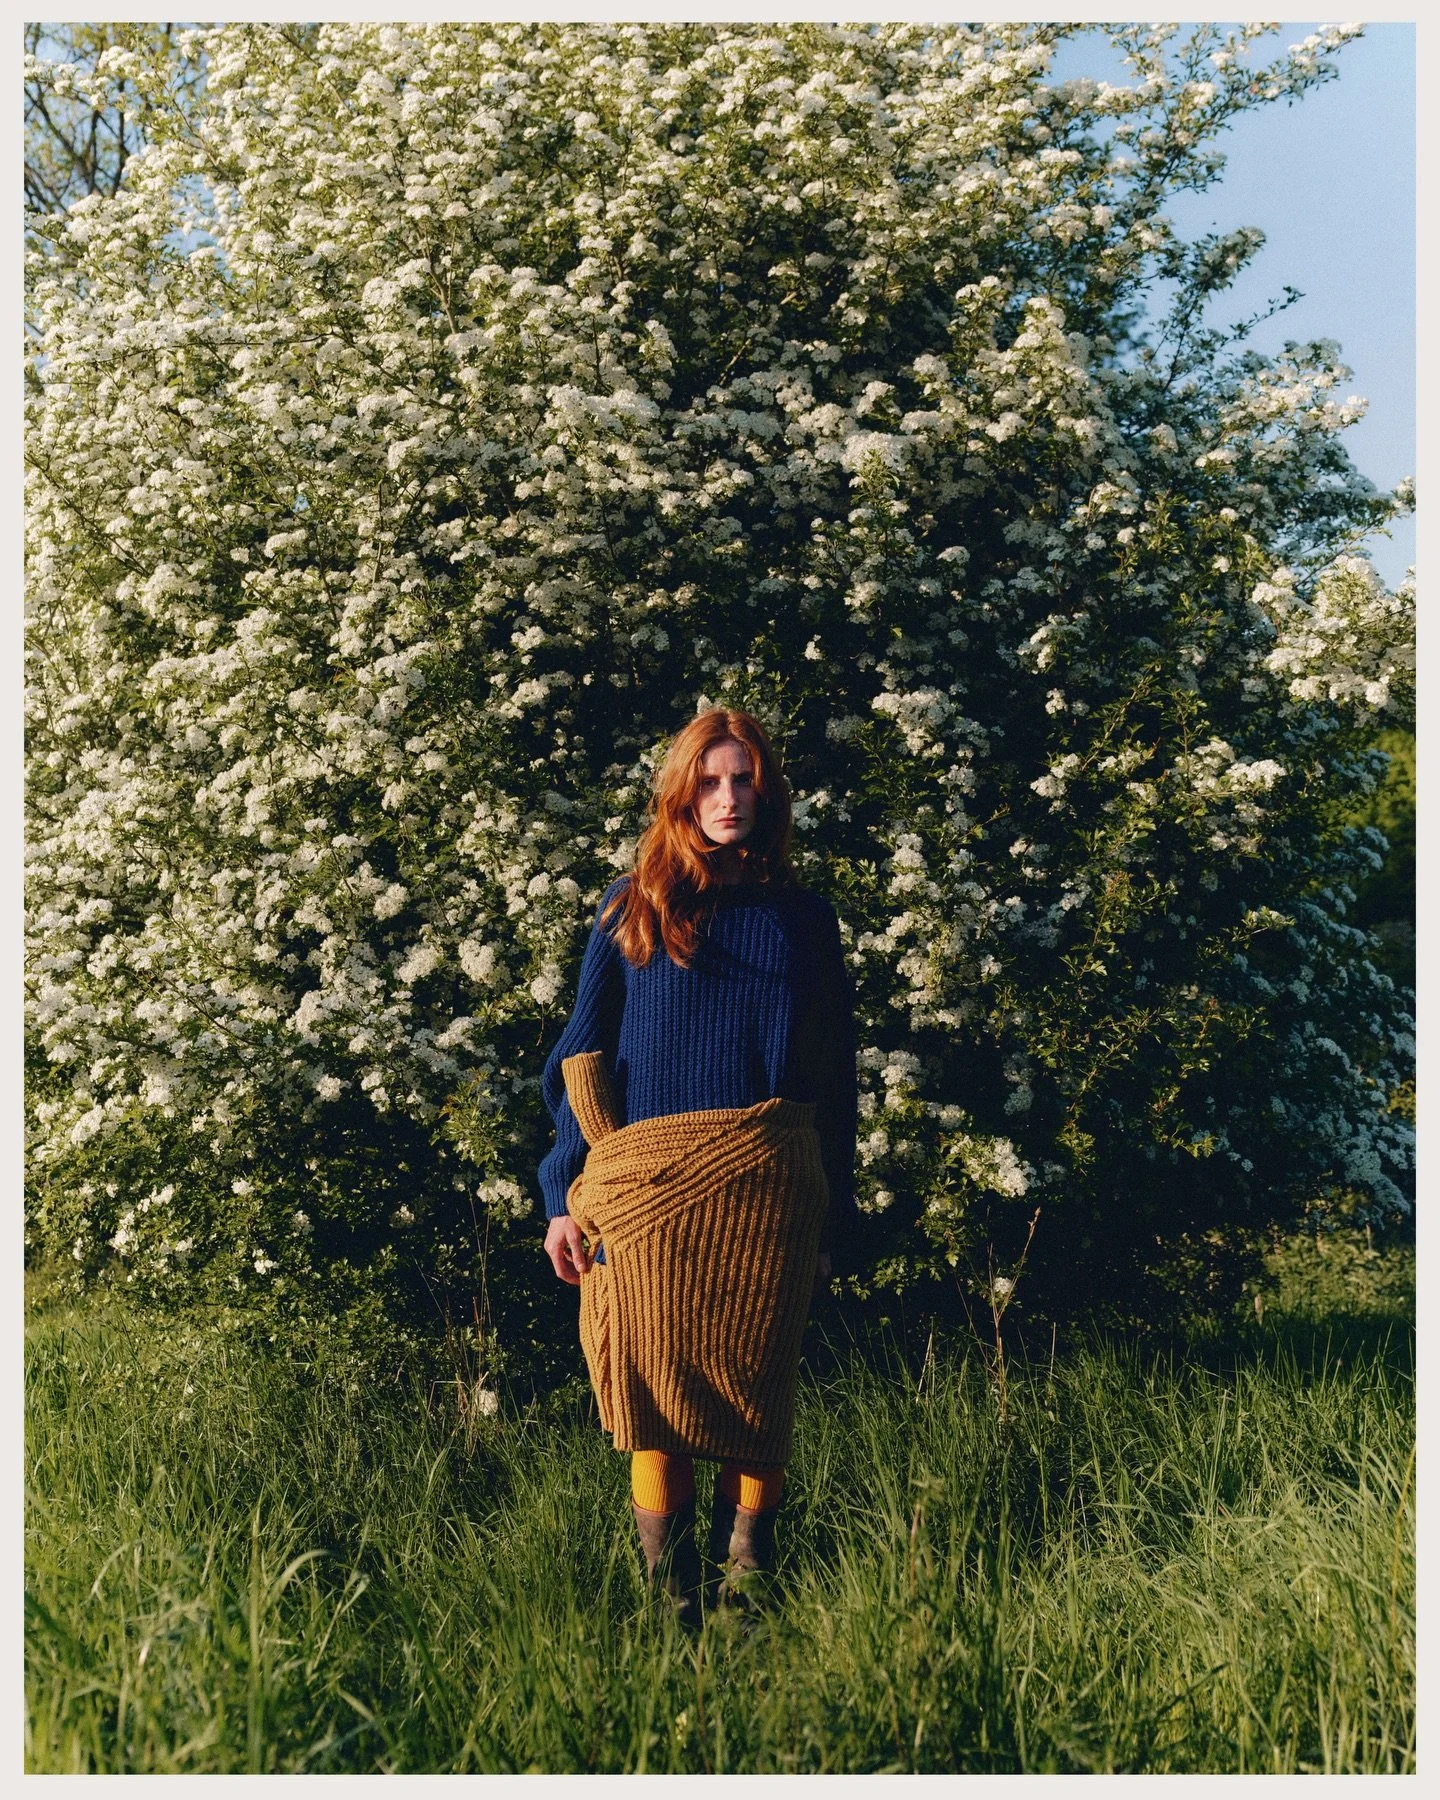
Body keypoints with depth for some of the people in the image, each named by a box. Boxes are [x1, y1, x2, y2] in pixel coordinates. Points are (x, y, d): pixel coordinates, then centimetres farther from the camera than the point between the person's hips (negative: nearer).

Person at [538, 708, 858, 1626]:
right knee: (654, 1381, -2)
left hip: (765, 1185, 1)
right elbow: (582, 1058, 8)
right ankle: (669, 1597, 6)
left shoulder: (803, 918, 12)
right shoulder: (631, 908, 10)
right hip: (645, 1186, 0)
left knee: (756, 1387, 0)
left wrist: (832, 1223, 8)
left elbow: (834, 1079, 12)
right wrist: (566, 1195, 0)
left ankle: (746, 1586, 8)